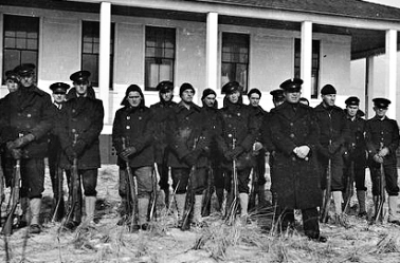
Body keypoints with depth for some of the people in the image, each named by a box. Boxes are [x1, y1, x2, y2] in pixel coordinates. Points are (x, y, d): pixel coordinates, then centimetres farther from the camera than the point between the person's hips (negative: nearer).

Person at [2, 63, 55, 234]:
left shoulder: (43, 98, 7)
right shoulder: (9, 99, 15)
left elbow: (48, 122, -3)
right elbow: (4, 123, 9)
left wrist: (28, 137, -14)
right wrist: (9, 143, -7)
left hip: (34, 148, -3)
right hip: (14, 149, 3)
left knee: (35, 185, -8)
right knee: (19, 185, 9)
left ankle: (35, 221, -7)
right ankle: (25, 216, 22)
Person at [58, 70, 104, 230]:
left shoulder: (96, 104, 12)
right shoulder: (68, 105, 18)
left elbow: (96, 127, -1)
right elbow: (62, 128, 9)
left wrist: (81, 144, -14)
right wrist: (68, 148, -7)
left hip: (89, 152, -2)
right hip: (69, 152, 2)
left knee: (89, 186, -7)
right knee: (73, 187, 3)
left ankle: (89, 219, -4)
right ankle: (74, 218, 8)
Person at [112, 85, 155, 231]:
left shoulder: (147, 113, 7)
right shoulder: (120, 114, 14)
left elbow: (148, 135, -3)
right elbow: (116, 135, 9)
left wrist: (135, 148, -17)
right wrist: (121, 151, -8)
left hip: (143, 157, -2)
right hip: (124, 158, 2)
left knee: (145, 188, -7)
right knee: (125, 189, 1)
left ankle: (142, 220, -5)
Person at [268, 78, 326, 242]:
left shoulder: (308, 111, 17)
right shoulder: (278, 113, 9)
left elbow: (314, 132, 7)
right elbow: (276, 135, -3)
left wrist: (307, 147, -13)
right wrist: (294, 149, -14)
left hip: (307, 161, 2)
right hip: (284, 162, -2)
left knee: (309, 196, -2)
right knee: (285, 196, -2)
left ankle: (312, 232, 3)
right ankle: (286, 230, 10)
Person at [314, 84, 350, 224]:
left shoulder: (339, 112, 11)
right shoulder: (315, 112, 2)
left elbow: (346, 131, 8)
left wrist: (336, 144, -8)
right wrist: (320, 147, -13)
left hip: (337, 150, 1)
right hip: (320, 151, -1)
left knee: (337, 180, -8)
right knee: (320, 180, 2)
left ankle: (338, 213, -10)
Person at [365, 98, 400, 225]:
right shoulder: (369, 123, 9)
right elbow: (368, 141, 0)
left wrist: (387, 149, -11)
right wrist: (374, 154, -15)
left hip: (390, 158, 1)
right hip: (374, 159, -1)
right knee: (376, 187, 3)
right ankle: (377, 214, 14)